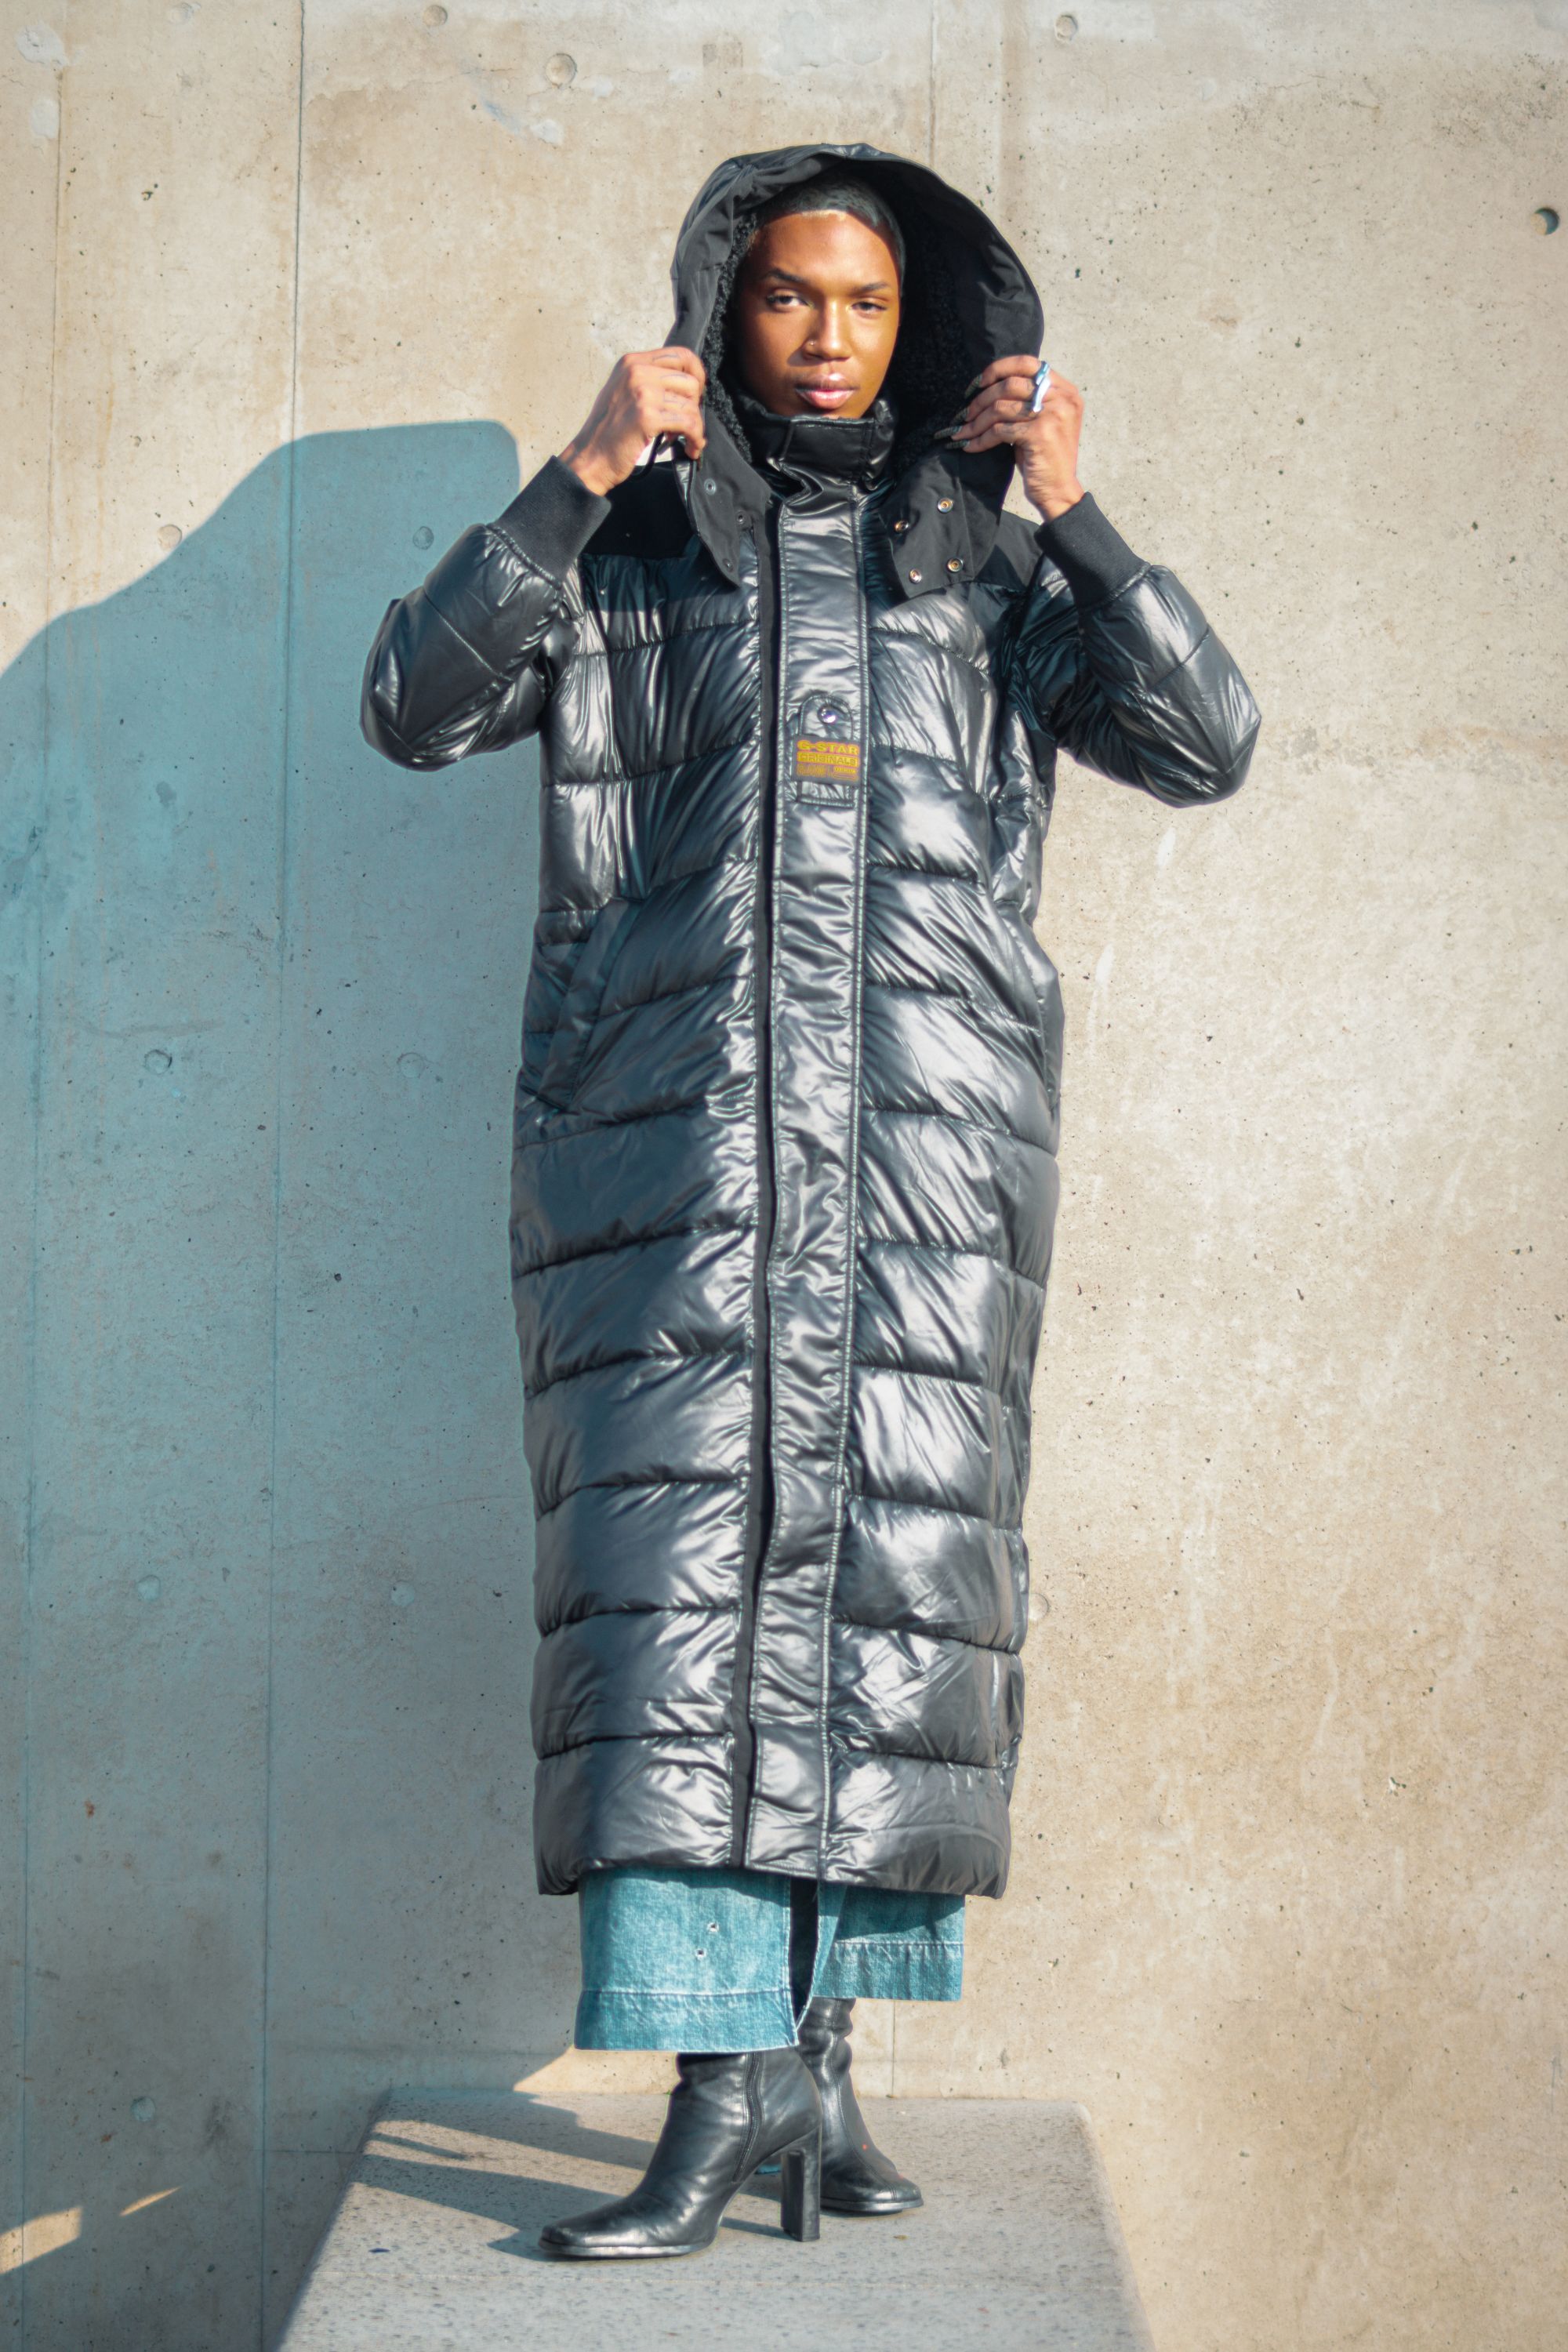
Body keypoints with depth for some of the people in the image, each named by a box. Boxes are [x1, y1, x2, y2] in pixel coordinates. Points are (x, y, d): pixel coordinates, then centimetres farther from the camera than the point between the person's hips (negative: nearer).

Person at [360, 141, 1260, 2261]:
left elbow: (1206, 748, 8)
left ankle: (817, 2056, 6)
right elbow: (416, 704, 2)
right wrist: (581, 477, -6)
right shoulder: (631, 541, 15)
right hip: (678, 1111, -1)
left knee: (895, 1555, -2)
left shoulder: (983, 561, 18)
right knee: (685, 1547, -11)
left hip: (934, 1126, 2)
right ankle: (725, 2080, -11)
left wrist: (1074, 514, -1)